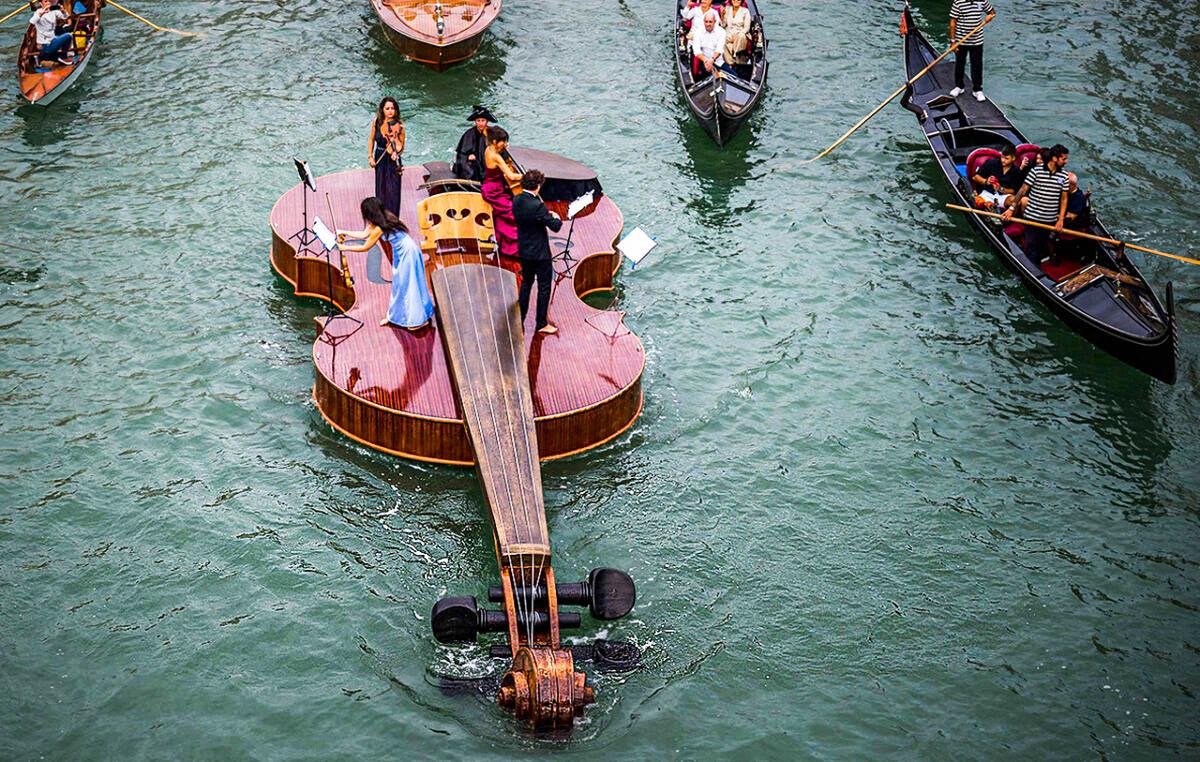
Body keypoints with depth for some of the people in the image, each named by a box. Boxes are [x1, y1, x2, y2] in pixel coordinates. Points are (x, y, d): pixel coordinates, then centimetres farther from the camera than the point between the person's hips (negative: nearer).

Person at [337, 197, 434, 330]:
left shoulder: (379, 228, -27)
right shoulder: (379, 219, -2)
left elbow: (365, 247, -17)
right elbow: (364, 235, 10)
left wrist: (344, 248, -8)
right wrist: (345, 232, 9)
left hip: (407, 253, -10)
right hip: (401, 252, 10)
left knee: (408, 284, 0)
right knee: (398, 284, 19)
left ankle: (419, 319, 9)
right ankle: (394, 315, 31)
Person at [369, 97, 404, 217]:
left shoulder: (398, 125, -12)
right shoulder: (376, 122, -4)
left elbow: (401, 145, -5)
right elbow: (372, 140, 9)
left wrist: (397, 153, -25)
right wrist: (370, 157, 3)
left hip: (393, 161, -3)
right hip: (380, 159, 3)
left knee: (392, 190, -6)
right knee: (380, 189, 13)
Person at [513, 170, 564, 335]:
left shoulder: (517, 200, -5)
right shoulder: (537, 205, -28)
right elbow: (555, 227, -23)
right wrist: (556, 217, -2)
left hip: (523, 251, 7)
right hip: (540, 253, -7)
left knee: (526, 283, 23)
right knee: (544, 287, 8)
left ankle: (519, 319, 31)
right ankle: (541, 324, 15)